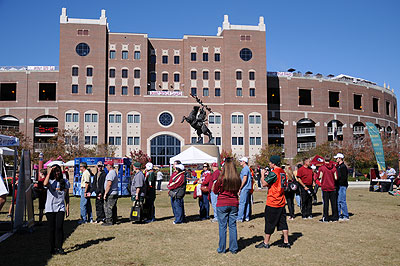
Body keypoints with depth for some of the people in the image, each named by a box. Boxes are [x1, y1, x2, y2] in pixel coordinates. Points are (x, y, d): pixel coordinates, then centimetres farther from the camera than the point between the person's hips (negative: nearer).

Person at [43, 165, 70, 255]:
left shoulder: (65, 182, 6)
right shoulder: (50, 181, -1)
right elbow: (45, 184, -28)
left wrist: (67, 208, 8)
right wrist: (49, 171, -20)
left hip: (60, 208, 1)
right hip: (50, 208, -1)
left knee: (59, 227, -8)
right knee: (52, 228, 3)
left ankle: (59, 247, 0)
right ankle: (53, 248, 14)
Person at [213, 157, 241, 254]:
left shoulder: (221, 178, -14)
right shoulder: (238, 179, -3)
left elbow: (215, 191, -2)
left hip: (222, 204, -3)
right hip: (234, 204, 3)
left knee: (222, 226, 6)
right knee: (233, 226, 11)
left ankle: (222, 249, 13)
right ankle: (233, 248, 16)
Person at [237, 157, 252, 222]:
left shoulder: (245, 169, -12)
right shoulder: (247, 168, 18)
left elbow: (244, 179, -19)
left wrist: (240, 188, -15)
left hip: (244, 188, -10)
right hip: (247, 188, 10)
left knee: (242, 203, -8)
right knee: (247, 203, 11)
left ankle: (240, 218, -7)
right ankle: (247, 217, 15)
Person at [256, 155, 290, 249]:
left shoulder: (273, 173, -18)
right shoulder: (283, 172, 9)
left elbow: (264, 184, -17)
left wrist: (263, 174, -2)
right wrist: (267, 175, 13)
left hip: (272, 203, -8)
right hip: (281, 202, 8)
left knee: (269, 223, 2)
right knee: (282, 222, 12)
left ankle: (266, 243, 12)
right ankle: (286, 242, 15)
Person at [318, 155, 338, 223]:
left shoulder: (321, 167, -9)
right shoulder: (333, 167, 0)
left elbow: (320, 177, -10)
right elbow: (336, 178, -2)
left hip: (325, 187, -3)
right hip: (332, 187, 3)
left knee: (325, 203, 1)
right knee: (334, 203, 9)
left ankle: (325, 218, 1)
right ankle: (335, 217, 14)